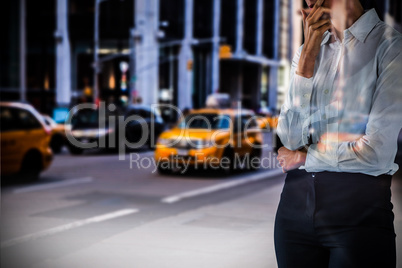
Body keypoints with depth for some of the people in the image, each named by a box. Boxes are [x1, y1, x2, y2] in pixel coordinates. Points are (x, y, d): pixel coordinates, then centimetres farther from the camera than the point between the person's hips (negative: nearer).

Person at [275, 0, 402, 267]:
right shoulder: (305, 52, 9)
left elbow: (378, 152, -14)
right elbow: (291, 139, -3)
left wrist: (303, 158, -1)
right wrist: (309, 54, -6)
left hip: (359, 206, -4)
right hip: (297, 202, 4)